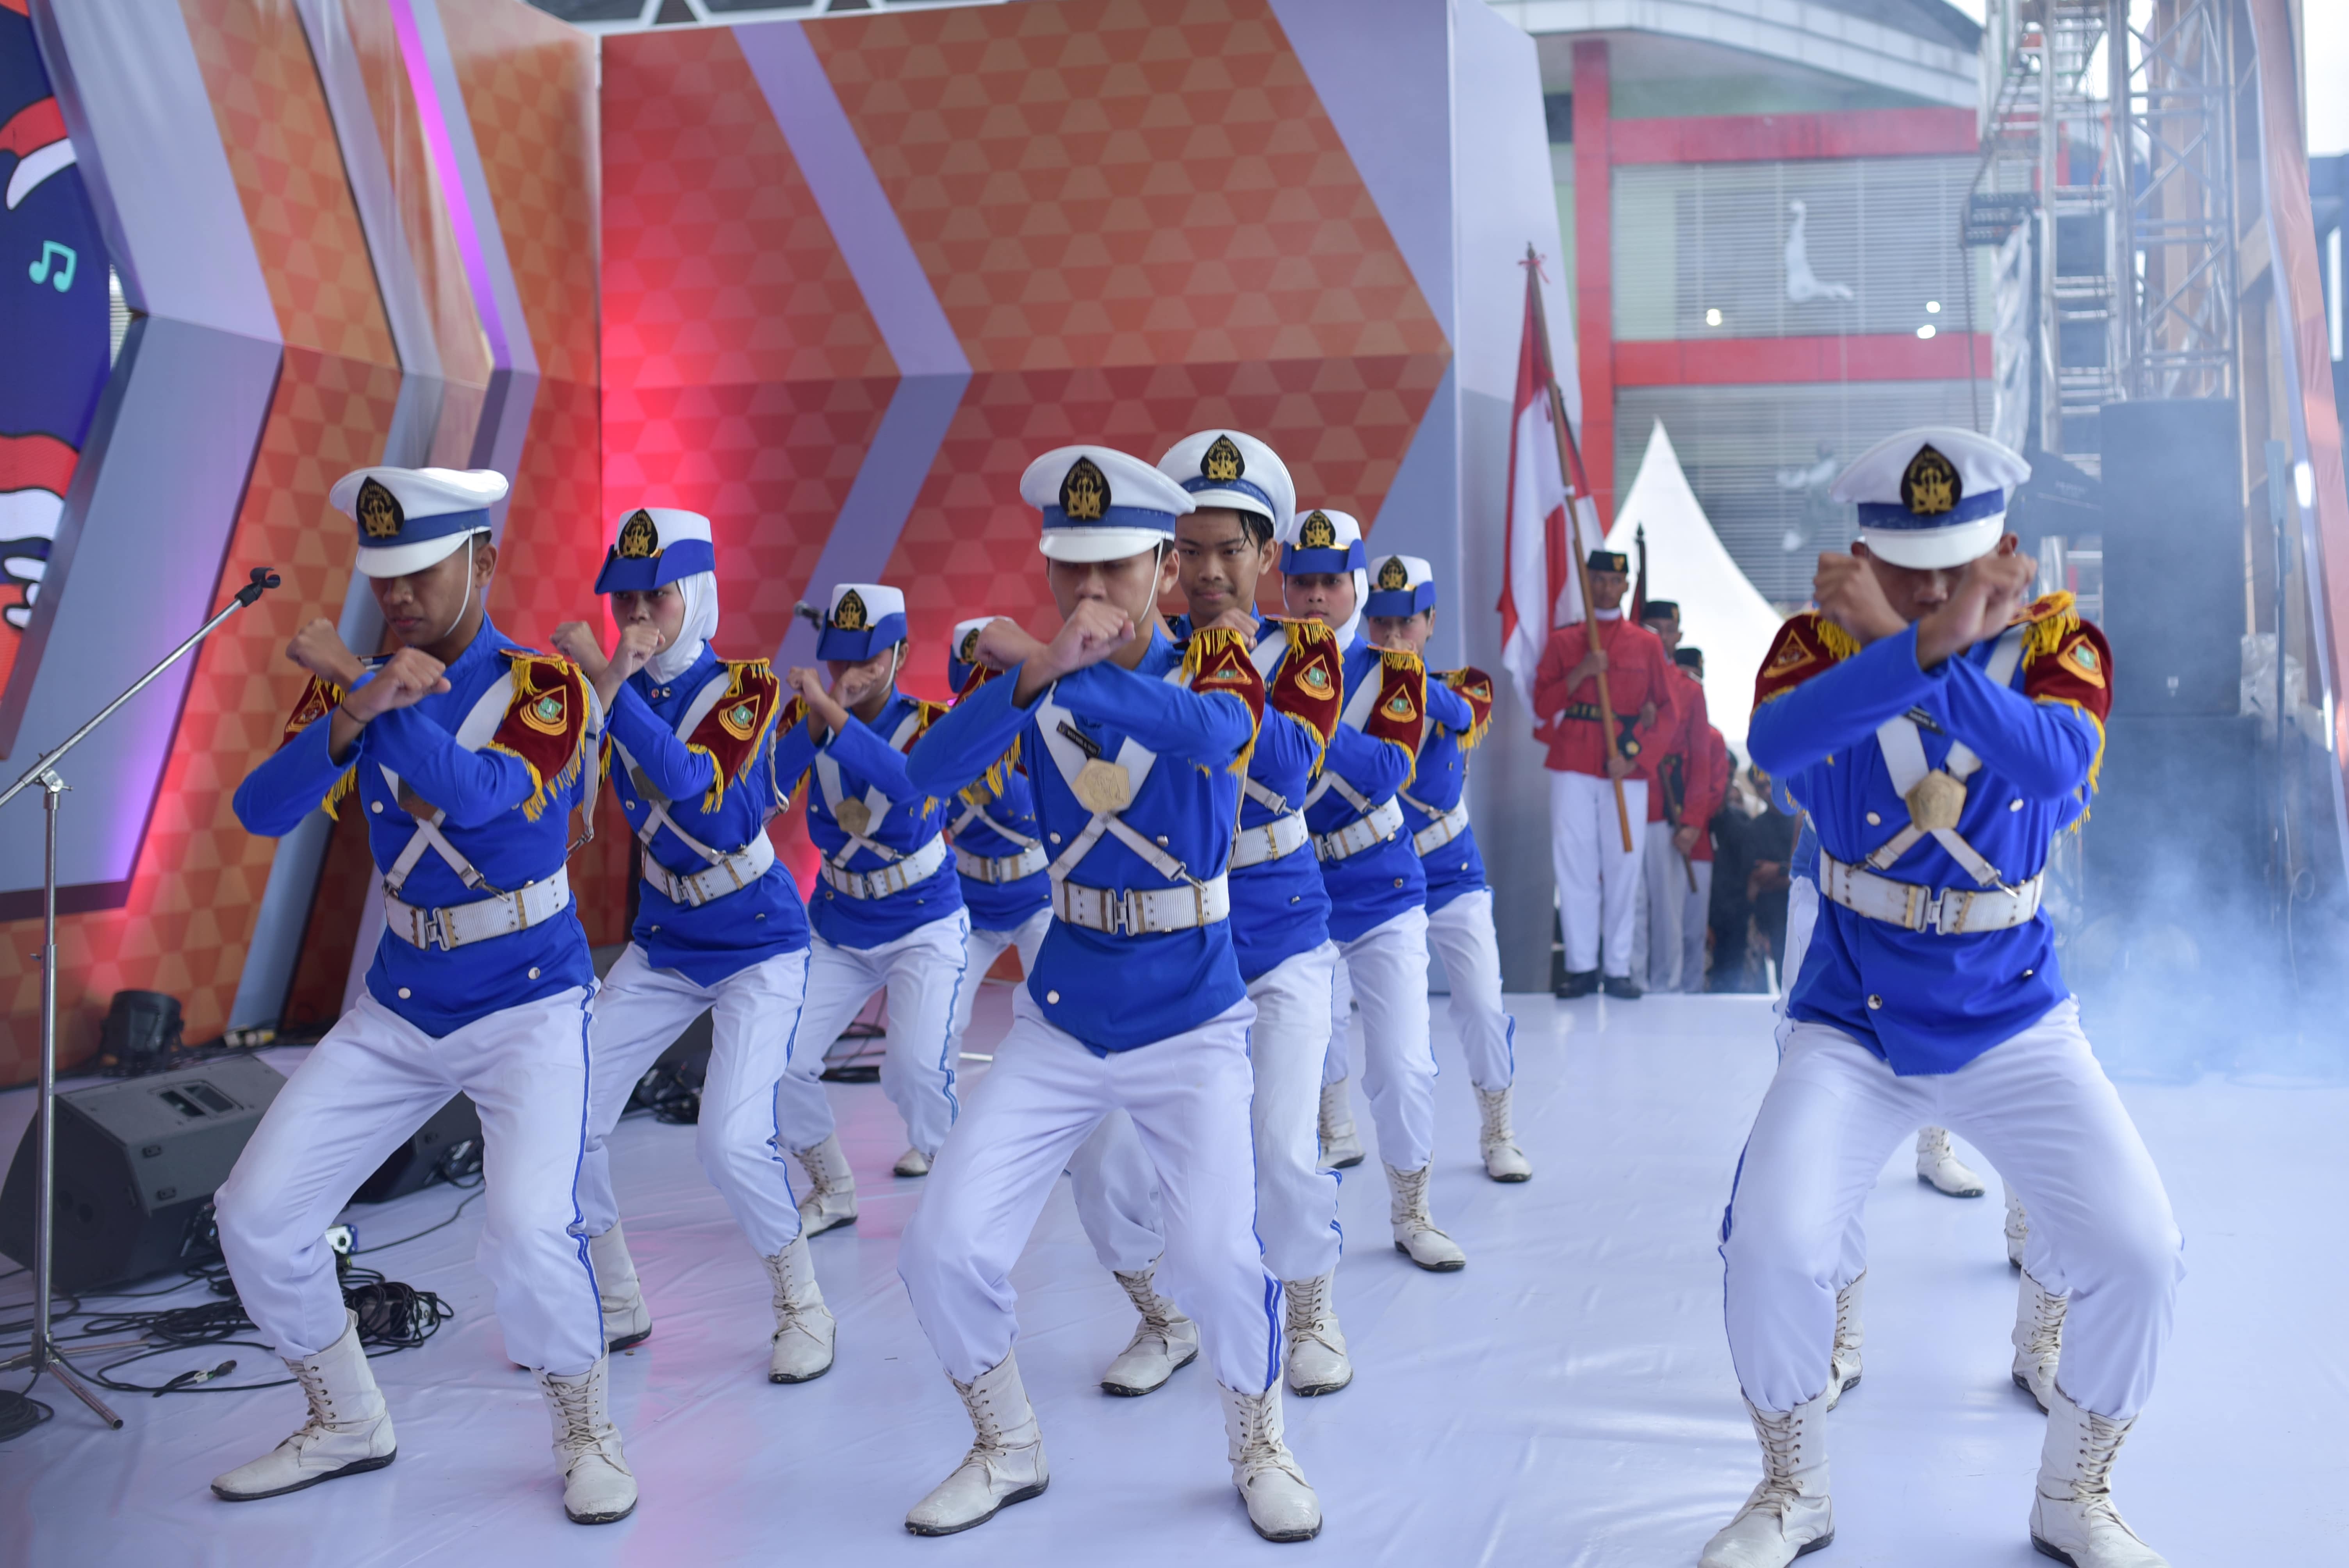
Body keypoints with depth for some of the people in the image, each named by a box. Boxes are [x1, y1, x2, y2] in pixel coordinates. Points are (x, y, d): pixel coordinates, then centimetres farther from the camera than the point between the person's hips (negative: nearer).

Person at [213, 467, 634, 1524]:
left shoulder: (543, 685, -11)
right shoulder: (350, 685, 1)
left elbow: (474, 794, -30)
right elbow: (259, 811, -13)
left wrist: (351, 678, -27)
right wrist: (352, 714, -31)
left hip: (529, 1005, -5)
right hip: (399, 1009, 5)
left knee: (528, 1231, -23)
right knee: (256, 1214, 1)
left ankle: (587, 1433, 5)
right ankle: (347, 1425, 23)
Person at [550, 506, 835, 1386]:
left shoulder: (750, 688, -14)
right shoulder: (618, 691, 0)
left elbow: (686, 778, -32)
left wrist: (602, 679, -34)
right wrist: (605, 680, -29)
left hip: (759, 947, -5)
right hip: (663, 946, 6)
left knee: (733, 1140, -20)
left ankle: (805, 1308, 5)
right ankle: (616, 1306, 19)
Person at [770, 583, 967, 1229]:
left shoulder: (929, 724, -16)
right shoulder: (810, 718, -6)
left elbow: (908, 781, -39)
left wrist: (832, 714, -50)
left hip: (925, 924, -4)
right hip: (838, 927, 4)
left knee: (914, 1068, -21)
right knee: (781, 1063, -4)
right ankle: (833, 1192, 19)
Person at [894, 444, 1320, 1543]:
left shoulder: (1213, 663, -9)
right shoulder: (1026, 679, -2)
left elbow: (1215, 732, -34)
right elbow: (929, 774, -20)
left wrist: (1058, 668, -37)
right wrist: (1036, 675, -35)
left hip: (1191, 1026, -3)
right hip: (1059, 1024, 3)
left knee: (1218, 1259, -18)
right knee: (942, 1249, -4)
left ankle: (1260, 1445, 14)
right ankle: (1008, 1450, 22)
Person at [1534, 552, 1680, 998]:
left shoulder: (1647, 644, 11)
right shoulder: (1562, 641, 11)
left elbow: (1666, 711, 9)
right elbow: (1542, 705, 5)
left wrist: (1633, 751, -6)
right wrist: (1580, 673, -10)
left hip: (1628, 771, 0)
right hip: (1572, 766, 0)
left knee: (1623, 866, -2)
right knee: (1574, 863, -3)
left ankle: (1619, 969, 4)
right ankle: (1581, 967, 3)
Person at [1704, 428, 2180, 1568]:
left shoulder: (2057, 641, -6)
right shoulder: (1821, 639, -8)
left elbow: (2060, 762, -30)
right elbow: (1775, 743, -32)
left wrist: (1918, 643, -41)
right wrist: (1927, 643, -44)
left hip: (2013, 1019, 1)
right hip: (1851, 1024, -1)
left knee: (2138, 1253, -10)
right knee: (1770, 1250, -16)